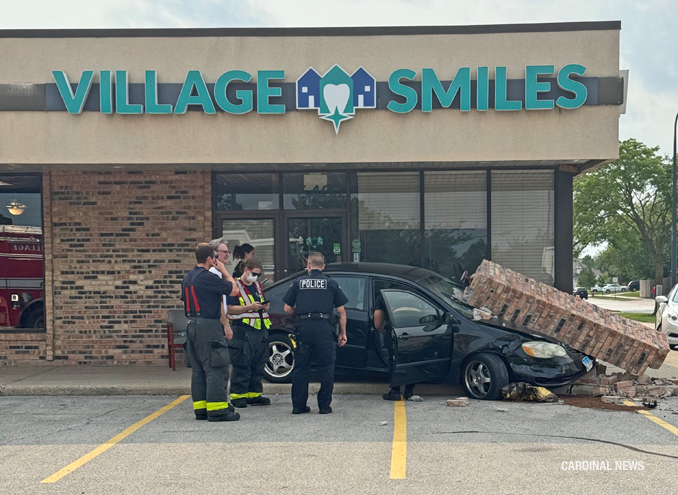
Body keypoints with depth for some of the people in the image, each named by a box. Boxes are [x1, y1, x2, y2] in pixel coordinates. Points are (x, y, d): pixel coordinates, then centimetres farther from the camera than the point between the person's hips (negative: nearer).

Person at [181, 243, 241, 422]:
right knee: (213, 368, -7)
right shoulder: (208, 277, -15)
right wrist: (223, 270, -1)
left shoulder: (188, 277, 13)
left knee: (198, 369, 11)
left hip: (192, 326, 9)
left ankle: (200, 408, 15)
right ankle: (217, 409, -7)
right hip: (208, 326, -9)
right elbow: (233, 290, -12)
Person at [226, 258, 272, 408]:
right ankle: (238, 395, -2)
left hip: (260, 331, 7)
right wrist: (250, 307, -19)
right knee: (241, 366, -6)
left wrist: (264, 306, 3)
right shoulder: (235, 286, -4)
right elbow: (230, 309, -11)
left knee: (258, 365, 9)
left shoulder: (258, 286, 19)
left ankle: (254, 394, 16)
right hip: (243, 332, -7)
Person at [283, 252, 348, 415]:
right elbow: (341, 311, 6)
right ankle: (324, 405, 4)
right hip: (324, 328, -1)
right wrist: (343, 333, 12)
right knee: (326, 368, 5)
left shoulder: (298, 282, 9)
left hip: (304, 328, 1)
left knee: (300, 367, 9)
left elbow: (287, 309, 7)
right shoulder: (331, 284, 8)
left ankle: (298, 405, 11)